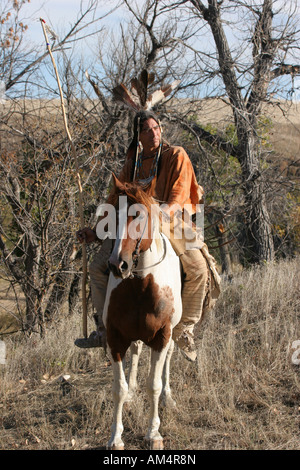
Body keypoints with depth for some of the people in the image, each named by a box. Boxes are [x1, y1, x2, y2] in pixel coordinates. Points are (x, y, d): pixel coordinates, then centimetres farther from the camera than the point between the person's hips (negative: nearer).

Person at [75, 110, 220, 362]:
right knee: (98, 266, -4)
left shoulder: (176, 156, -3)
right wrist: (97, 231, 8)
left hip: (171, 224, -4)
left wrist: (167, 210, -36)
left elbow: (179, 193, -14)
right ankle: (105, 329, 4)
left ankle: (184, 330, -10)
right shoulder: (132, 162, 11)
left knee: (198, 269, -26)